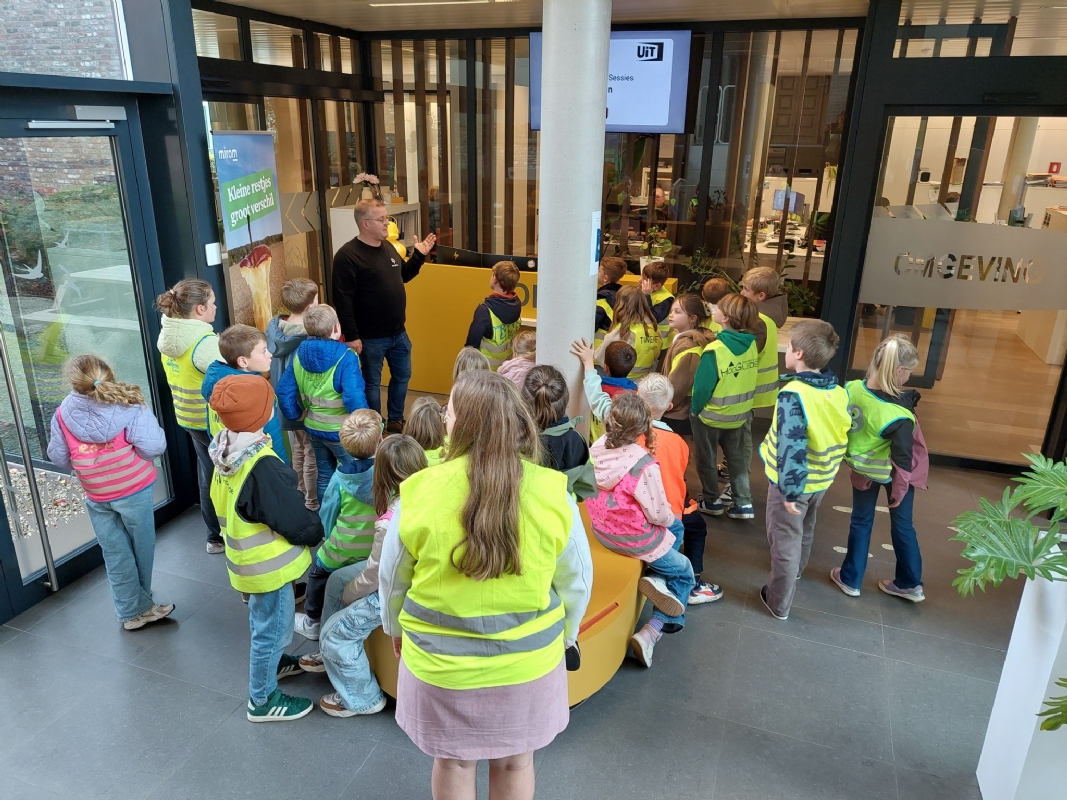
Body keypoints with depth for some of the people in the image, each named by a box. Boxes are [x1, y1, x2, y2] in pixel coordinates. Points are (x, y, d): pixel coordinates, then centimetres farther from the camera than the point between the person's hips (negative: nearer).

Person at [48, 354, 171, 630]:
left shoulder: (63, 413, -9)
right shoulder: (129, 406, -18)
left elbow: (58, 457, 0)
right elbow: (153, 446, -23)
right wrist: (130, 457, -3)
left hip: (96, 496, 2)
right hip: (133, 490, -2)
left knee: (114, 553, 15)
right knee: (141, 546, 18)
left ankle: (132, 610, 24)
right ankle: (140, 604, 36)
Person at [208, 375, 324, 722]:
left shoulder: (227, 452, -7)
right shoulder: (263, 467, -34)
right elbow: (297, 523, -26)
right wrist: (316, 530, -4)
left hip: (249, 559, 9)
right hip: (268, 565, -9)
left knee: (261, 620, 30)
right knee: (273, 629, 11)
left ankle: (268, 663, 53)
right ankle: (262, 700, 29)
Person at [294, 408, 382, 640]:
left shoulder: (341, 478, -19)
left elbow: (327, 514, -5)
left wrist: (330, 536, 15)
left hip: (344, 551, -1)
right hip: (380, 551, 1)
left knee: (319, 569, 26)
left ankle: (312, 622, 39)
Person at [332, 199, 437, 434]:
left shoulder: (388, 248, 6)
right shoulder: (347, 255, -19)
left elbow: (402, 276, 22)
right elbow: (342, 300, -21)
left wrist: (419, 255, 8)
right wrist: (351, 336, -23)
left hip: (398, 333, 8)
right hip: (370, 337, -8)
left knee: (402, 377, 19)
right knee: (372, 383, 9)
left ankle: (395, 421, 38)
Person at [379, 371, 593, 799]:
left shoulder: (420, 491, -18)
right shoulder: (552, 492, -17)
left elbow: (391, 579, -2)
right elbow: (576, 582, -3)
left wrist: (396, 629, 18)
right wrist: (563, 637, 15)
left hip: (440, 662, 0)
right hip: (528, 660, 1)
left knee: (454, 763, 24)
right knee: (515, 763, 24)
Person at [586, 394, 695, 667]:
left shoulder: (597, 448, -14)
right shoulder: (644, 465, -32)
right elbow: (659, 514, -21)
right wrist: (669, 517, 3)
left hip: (601, 530, 7)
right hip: (634, 539, -6)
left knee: (675, 529, 31)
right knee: (684, 573, 22)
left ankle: (657, 579, 9)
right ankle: (651, 633, 7)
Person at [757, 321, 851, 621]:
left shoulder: (793, 394, -29)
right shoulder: (840, 392, -6)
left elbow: (792, 448, -30)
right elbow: (843, 435, 5)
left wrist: (790, 490, -23)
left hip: (793, 481, -7)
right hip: (822, 479, 7)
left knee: (785, 539, 9)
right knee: (804, 530, 30)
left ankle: (779, 602, 22)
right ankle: (795, 571, 55)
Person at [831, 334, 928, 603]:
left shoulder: (852, 389, -23)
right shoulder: (899, 417, -34)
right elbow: (902, 460, -24)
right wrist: (898, 490, -8)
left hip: (863, 469, 3)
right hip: (891, 473, -3)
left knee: (861, 522, 22)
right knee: (902, 525, 19)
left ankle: (850, 579, 34)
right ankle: (910, 583, 37)